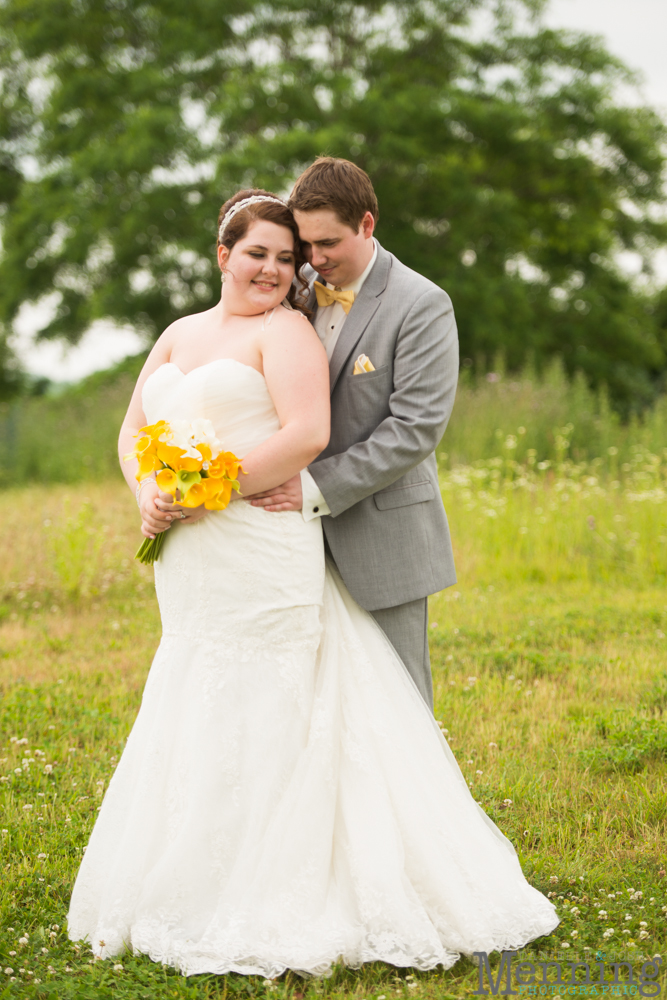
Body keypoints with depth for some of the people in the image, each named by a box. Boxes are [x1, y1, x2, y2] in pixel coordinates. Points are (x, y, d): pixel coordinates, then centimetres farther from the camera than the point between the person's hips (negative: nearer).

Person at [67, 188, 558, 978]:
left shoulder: (285, 331, -4)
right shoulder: (180, 334, 18)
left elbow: (306, 434, -17)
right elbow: (134, 429, 18)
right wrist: (148, 495, -3)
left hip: (263, 554, -7)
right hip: (189, 566, 7)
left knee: (260, 723, -4)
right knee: (194, 725, 10)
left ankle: (266, 908, 4)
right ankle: (200, 890, 19)